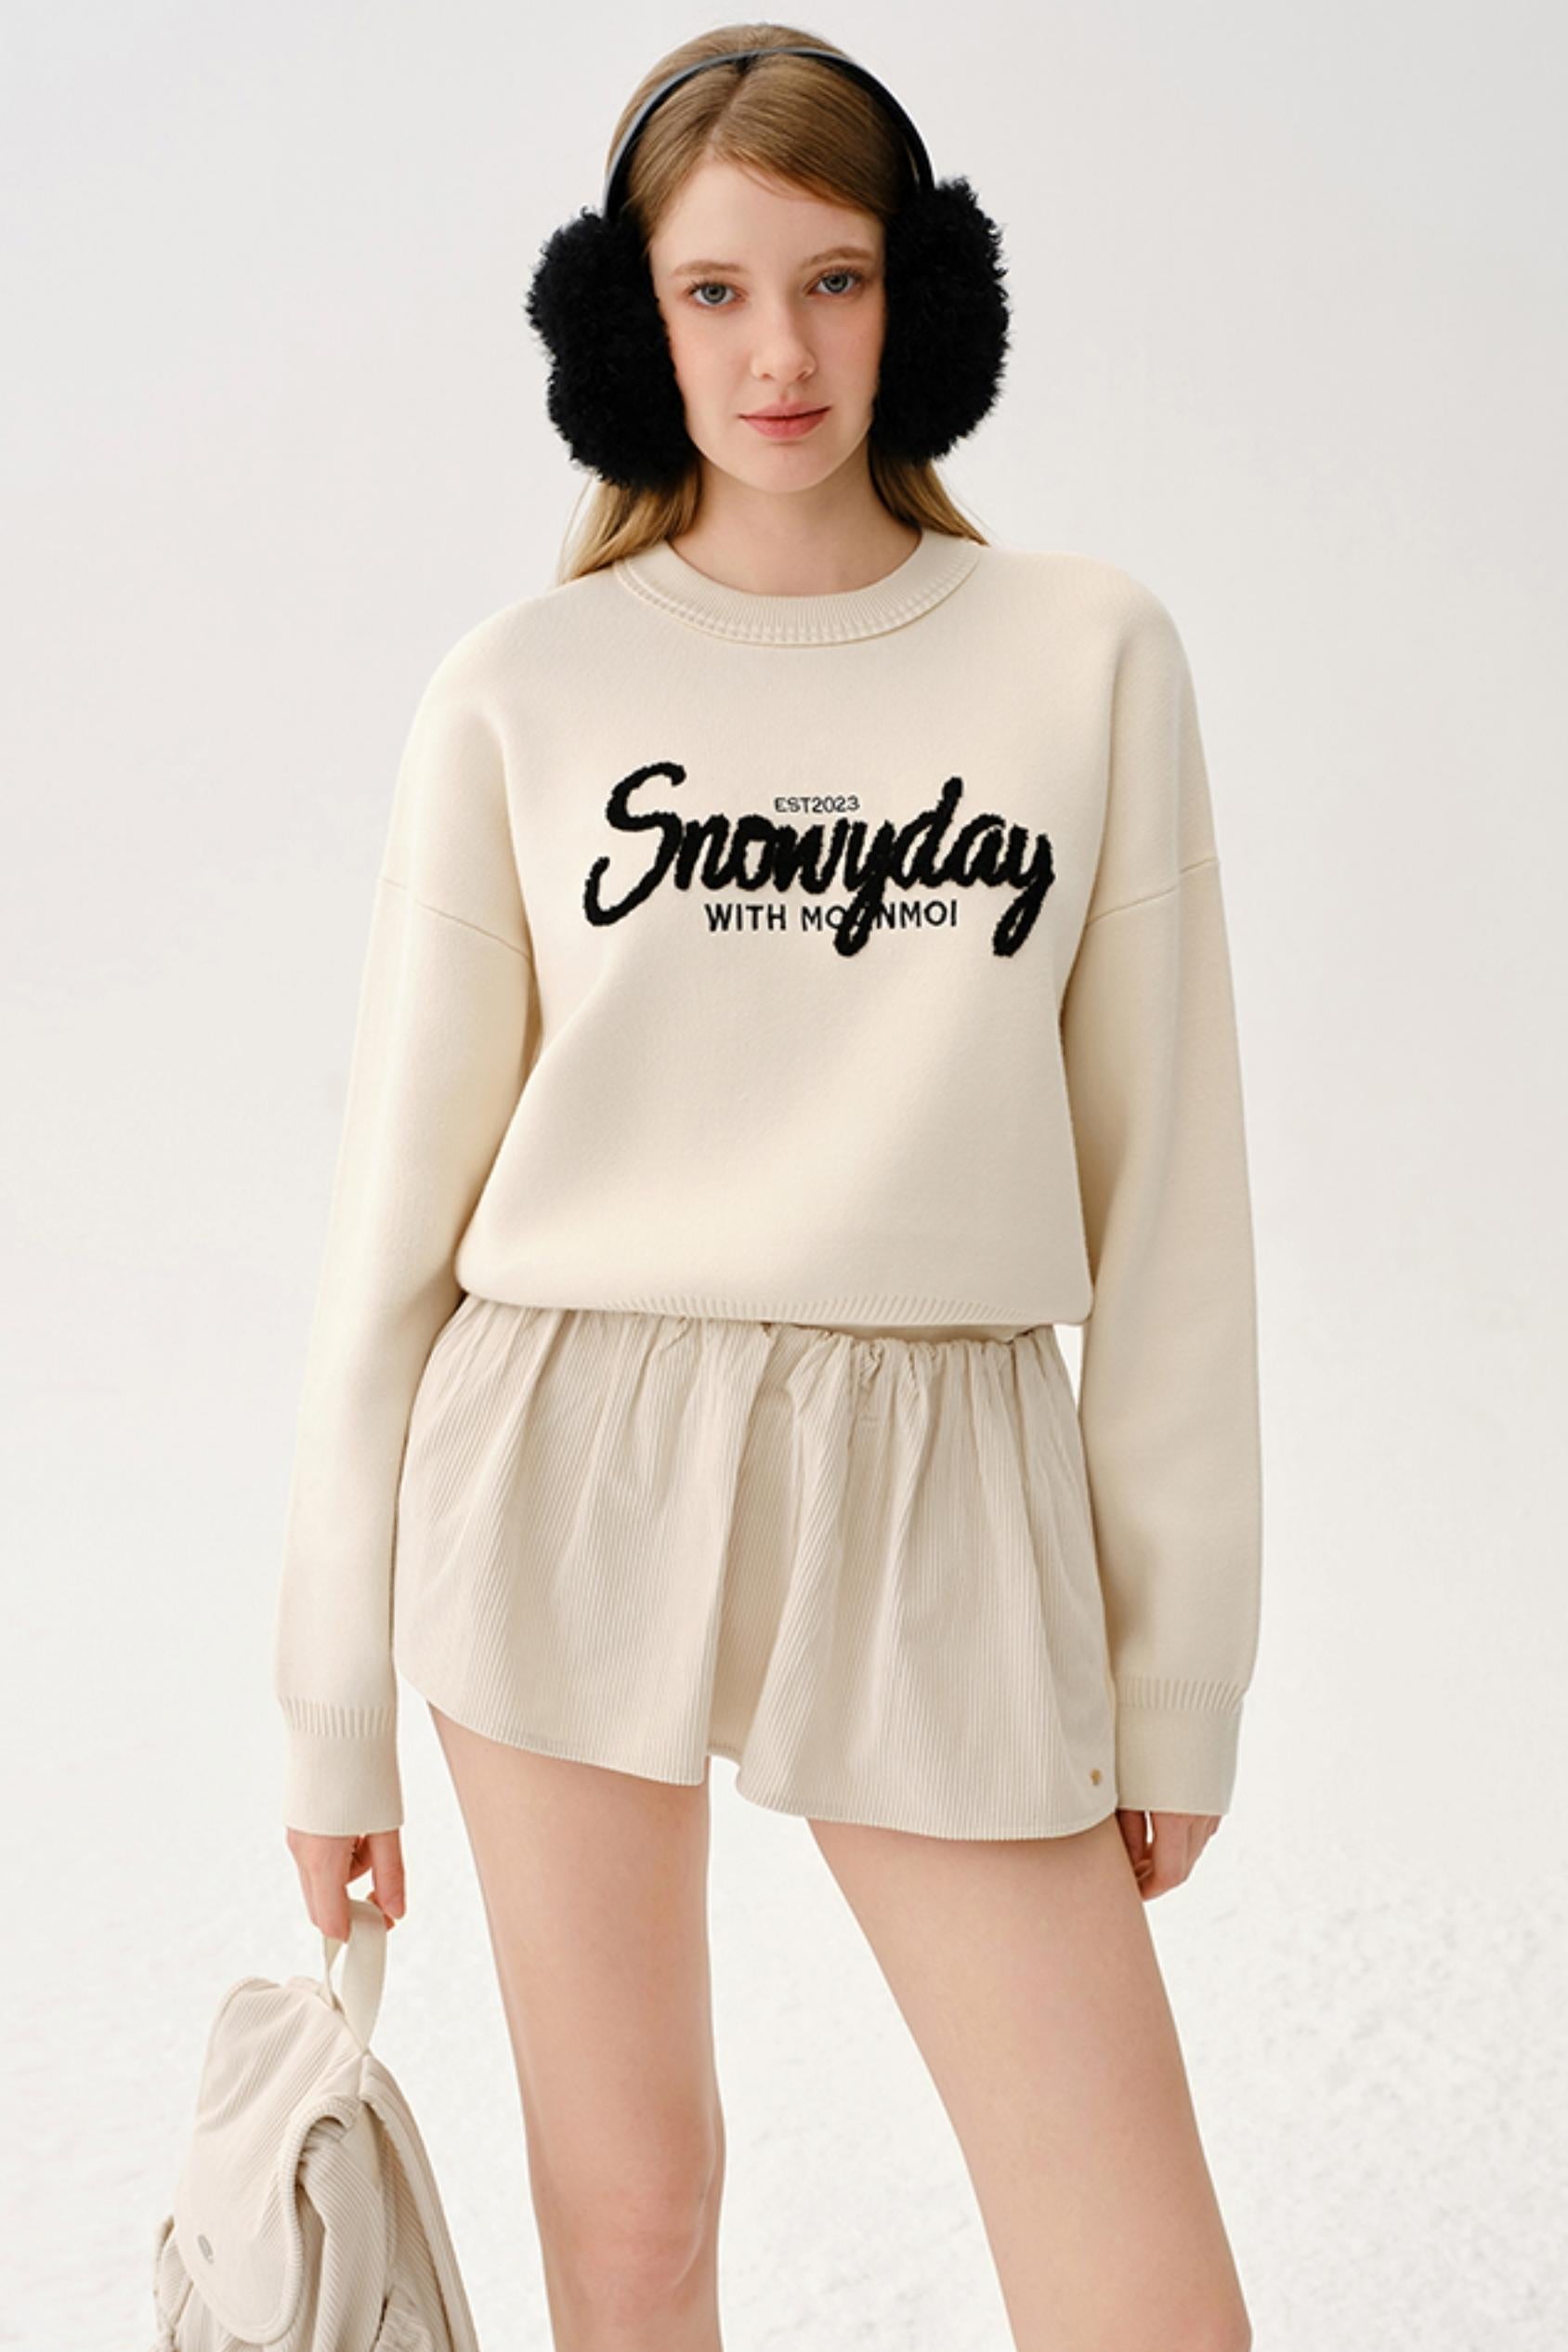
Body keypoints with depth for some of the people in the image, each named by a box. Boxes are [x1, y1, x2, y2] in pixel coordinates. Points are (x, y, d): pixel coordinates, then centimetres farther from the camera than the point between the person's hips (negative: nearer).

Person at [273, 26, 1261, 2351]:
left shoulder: (1090, 653, 4)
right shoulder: (521, 690, 3)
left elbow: (1165, 1176, 4)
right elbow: (403, 1187, 4)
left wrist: (1183, 1659, 2)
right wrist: (334, 1698, 4)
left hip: (939, 1490, 0)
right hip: (570, 1461, 0)